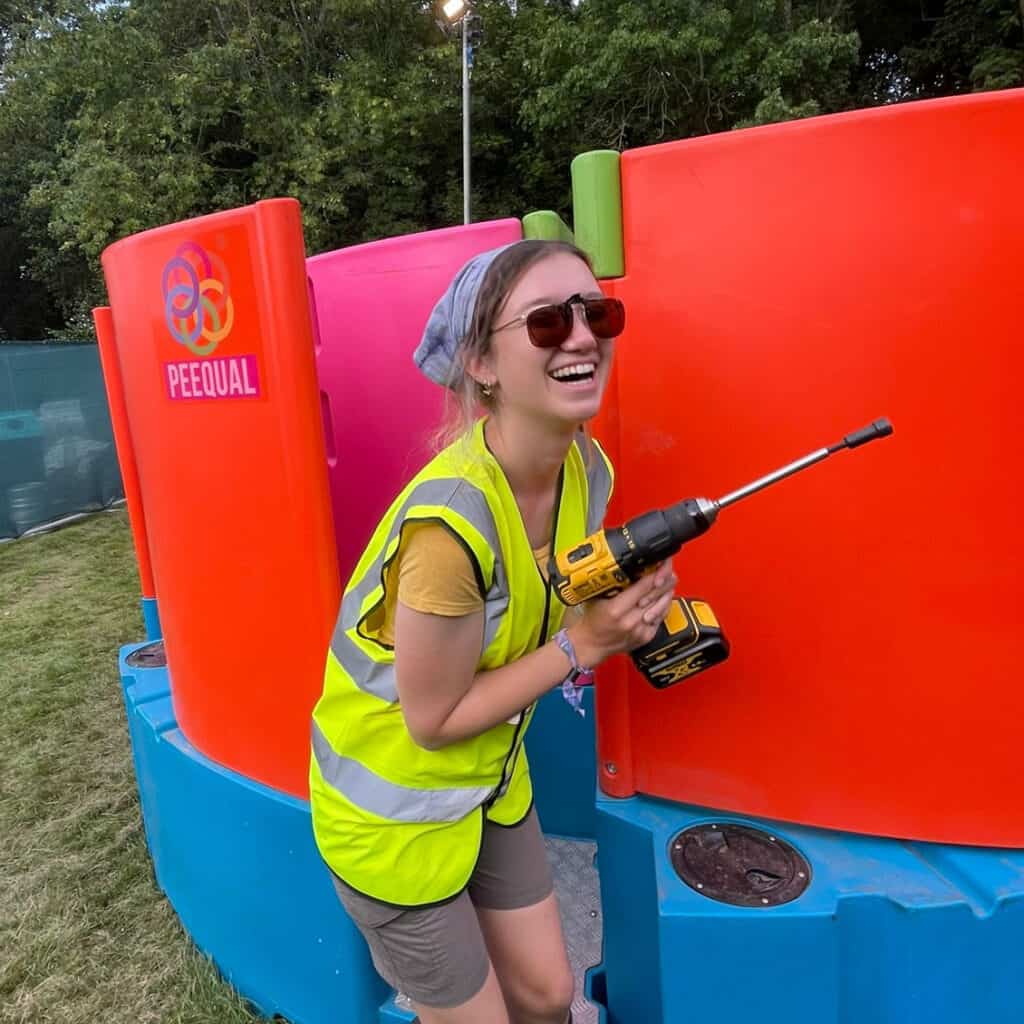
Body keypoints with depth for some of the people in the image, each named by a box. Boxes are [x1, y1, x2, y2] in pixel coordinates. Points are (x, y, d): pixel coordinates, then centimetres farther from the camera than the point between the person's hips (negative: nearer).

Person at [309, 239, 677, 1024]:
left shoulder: (588, 468, -11)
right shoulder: (450, 519, -34)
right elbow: (434, 721, -22)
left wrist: (620, 609, -16)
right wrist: (582, 643, -22)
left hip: (490, 782, 6)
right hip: (394, 811, -6)